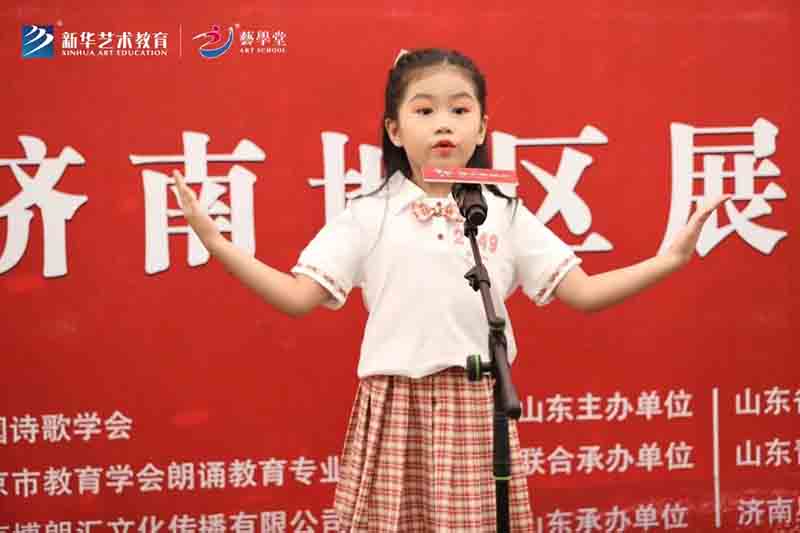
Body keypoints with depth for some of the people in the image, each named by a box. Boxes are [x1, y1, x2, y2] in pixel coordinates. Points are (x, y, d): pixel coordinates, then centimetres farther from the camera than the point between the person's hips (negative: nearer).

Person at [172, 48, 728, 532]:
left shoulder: (506, 215, 7)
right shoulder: (367, 215, 3)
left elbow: (583, 293, 7)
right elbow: (298, 297, 1)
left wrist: (670, 259, -1)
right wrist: (216, 243, -8)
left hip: (477, 408, 1)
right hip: (395, 407, -1)